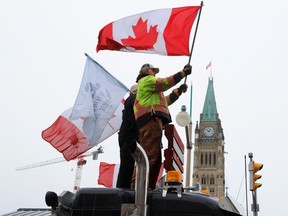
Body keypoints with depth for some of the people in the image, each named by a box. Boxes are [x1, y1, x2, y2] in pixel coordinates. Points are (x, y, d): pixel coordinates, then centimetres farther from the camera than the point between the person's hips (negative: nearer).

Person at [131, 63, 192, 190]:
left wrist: (179, 91, 28)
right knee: (149, 156, -21)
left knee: (156, 159, 6)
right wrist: (183, 72, 3)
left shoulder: (151, 91, 38)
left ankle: (149, 188, 2)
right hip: (151, 120, -11)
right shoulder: (146, 80, 9)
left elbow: (166, 101, 35)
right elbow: (166, 82, -2)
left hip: (152, 123, 11)